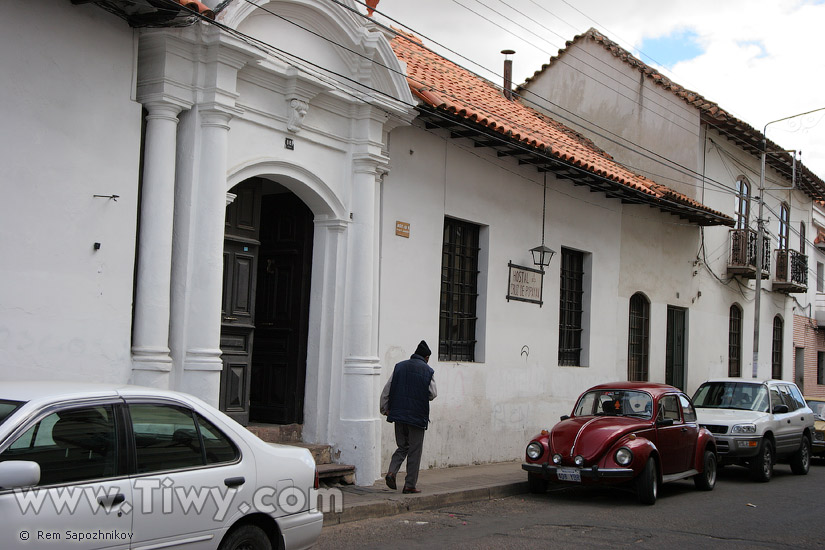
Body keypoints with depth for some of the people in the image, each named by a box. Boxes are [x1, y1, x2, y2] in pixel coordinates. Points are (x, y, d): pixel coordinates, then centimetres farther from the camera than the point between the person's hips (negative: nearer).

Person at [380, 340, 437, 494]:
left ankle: (391, 472, -5)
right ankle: (410, 485, 6)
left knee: (402, 447, 17)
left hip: (399, 414, 4)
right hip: (418, 416, -4)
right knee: (414, 451, 5)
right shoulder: (428, 371, -4)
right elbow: (432, 394, -2)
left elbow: (386, 390, 4)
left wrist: (385, 409, 13)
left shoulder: (399, 367, 6)